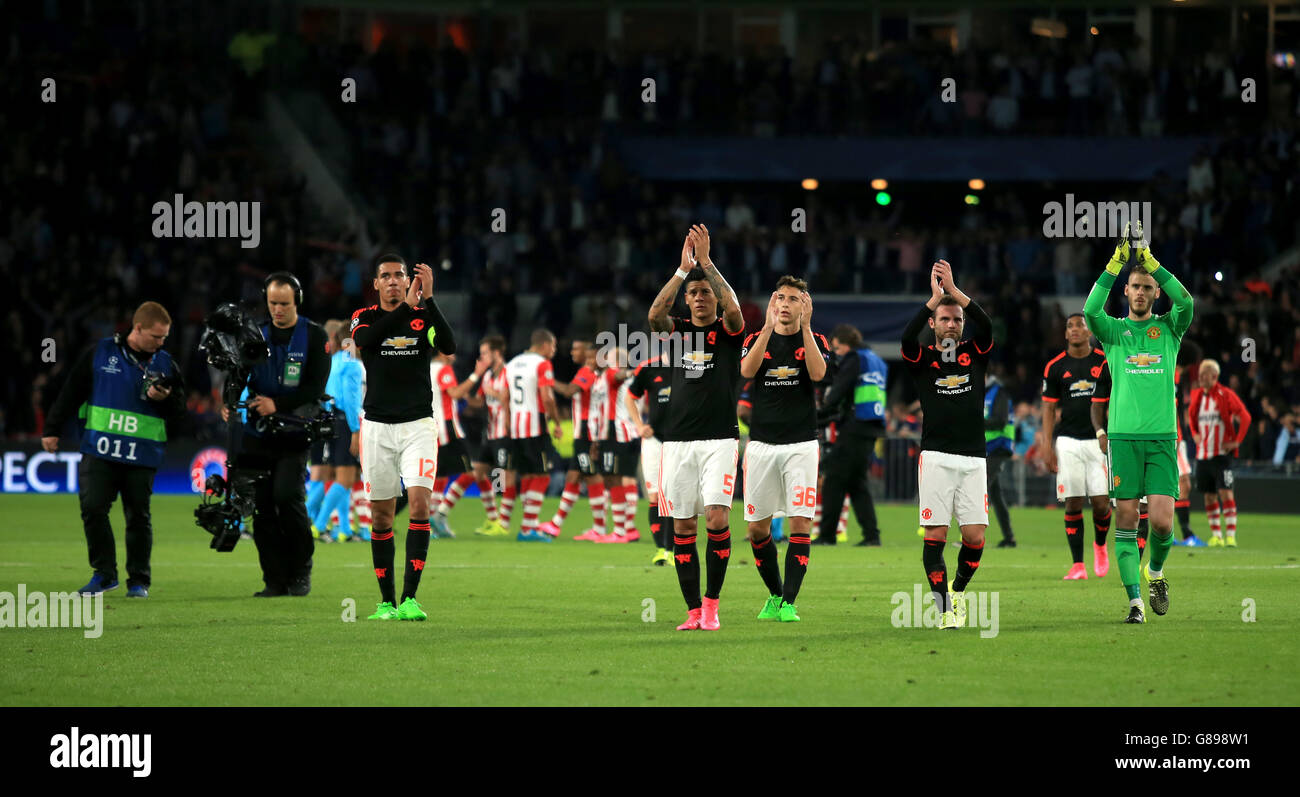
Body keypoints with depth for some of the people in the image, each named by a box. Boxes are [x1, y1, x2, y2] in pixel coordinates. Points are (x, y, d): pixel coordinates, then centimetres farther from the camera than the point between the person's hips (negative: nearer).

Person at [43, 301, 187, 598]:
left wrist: (164, 399, -10)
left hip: (142, 455, 1)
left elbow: (180, 408, 13)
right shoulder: (100, 353, 3)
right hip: (99, 450, -1)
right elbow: (72, 392, 7)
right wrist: (52, 429, 7)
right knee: (92, 508, -8)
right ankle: (104, 573, 5)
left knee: (138, 516, 3)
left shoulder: (165, 364, 8)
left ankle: (139, 580, 13)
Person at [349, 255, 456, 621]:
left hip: (418, 425, -1)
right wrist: (406, 306, -26)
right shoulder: (365, 317, 4)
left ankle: (409, 598, -17)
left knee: (419, 503, -16)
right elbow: (365, 340, -20)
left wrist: (428, 299, -24)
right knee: (381, 515, 4)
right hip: (378, 426, 1)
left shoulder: (424, 315, 2)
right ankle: (387, 601, 12)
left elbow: (449, 346, -17)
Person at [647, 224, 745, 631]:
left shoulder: (728, 330, 4)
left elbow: (733, 310, -19)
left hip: (719, 438, -3)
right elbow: (655, 314, -11)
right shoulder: (679, 329, 11)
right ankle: (693, 611, 5)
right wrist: (682, 269, -17)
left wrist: (707, 262, -19)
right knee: (682, 526, 1)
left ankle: (711, 603, -2)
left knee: (717, 519, -15)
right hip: (678, 440, 3)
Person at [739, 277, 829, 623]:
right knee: (757, 527, 3)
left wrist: (805, 326, -18)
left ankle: (788, 603, -9)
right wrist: (768, 326, -20)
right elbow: (747, 370, -14)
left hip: (801, 444, -2)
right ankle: (775, 593, 22)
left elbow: (817, 373, -16)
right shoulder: (756, 340, 8)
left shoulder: (815, 341, 6)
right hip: (762, 444, 2)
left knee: (800, 521, -11)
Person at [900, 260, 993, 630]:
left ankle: (958, 590, 22)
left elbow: (987, 326, -9)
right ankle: (943, 604, 0)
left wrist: (955, 290, -16)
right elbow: (907, 336, -15)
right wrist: (935, 296, -20)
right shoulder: (922, 359, 6)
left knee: (975, 537, -3)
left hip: (973, 458, 2)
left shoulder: (975, 355, 11)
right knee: (935, 534, -7)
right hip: (936, 457, -2)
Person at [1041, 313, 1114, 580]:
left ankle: (1100, 545, 24)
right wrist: (1047, 446, 0)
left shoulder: (1105, 363, 3)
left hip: (1099, 440, 0)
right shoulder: (1055, 367, 5)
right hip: (1068, 442, 0)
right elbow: (1049, 409, 7)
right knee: (1073, 504, -4)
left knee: (1101, 502, -6)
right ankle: (1077, 565, 0)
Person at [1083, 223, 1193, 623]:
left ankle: (1156, 573, 21)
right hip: (1123, 436, 0)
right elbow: (1090, 311, -13)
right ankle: (1135, 599, 0)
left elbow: (1187, 302, -11)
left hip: (1162, 438, 0)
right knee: (1125, 519, -4)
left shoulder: (1169, 329, 10)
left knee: (1162, 521, -8)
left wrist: (1149, 259, -13)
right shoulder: (1113, 330, 8)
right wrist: (1117, 263, -19)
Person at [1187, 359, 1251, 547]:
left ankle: (1231, 535, -12)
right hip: (1203, 453, 6)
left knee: (1225, 492, -12)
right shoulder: (1197, 395, 9)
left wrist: (1236, 441, -12)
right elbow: (1191, 416, 28)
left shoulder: (1226, 395, -8)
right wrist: (1194, 434, 13)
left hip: (1221, 452, -6)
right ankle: (1216, 536, 15)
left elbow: (1245, 417, -10)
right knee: (1209, 495, 7)